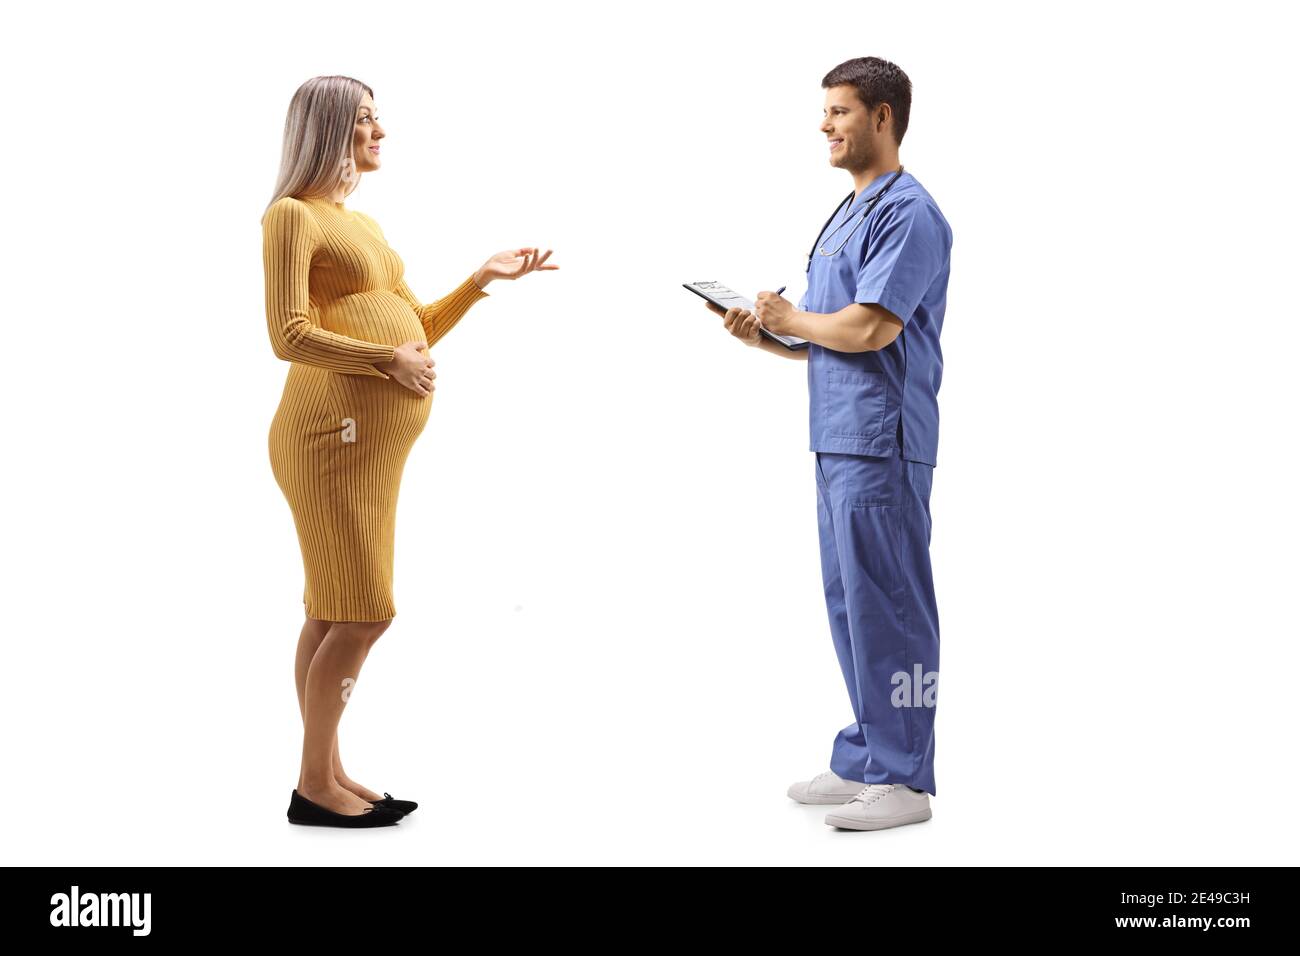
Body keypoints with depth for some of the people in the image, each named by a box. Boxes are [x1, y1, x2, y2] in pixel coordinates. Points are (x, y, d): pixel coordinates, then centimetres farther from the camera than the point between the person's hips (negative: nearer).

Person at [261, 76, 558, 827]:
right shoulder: (293, 214, -4)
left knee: (333, 614, 10)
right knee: (363, 613, -8)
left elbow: (419, 329, 22)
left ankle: (328, 773, 17)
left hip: (373, 440, 8)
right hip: (336, 432, -8)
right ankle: (314, 786, 3)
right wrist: (389, 360, -14)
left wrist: (484, 277, 14)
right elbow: (290, 336, -14)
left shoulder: (363, 224, 23)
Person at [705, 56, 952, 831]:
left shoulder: (907, 212, -11)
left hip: (880, 444, -10)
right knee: (850, 603, 14)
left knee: (886, 606, -4)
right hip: (839, 441, 10)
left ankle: (903, 778, 6)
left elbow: (867, 329, -22)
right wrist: (762, 334, 6)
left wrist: (792, 318, -6)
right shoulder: (849, 214, 19)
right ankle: (862, 760, 24)